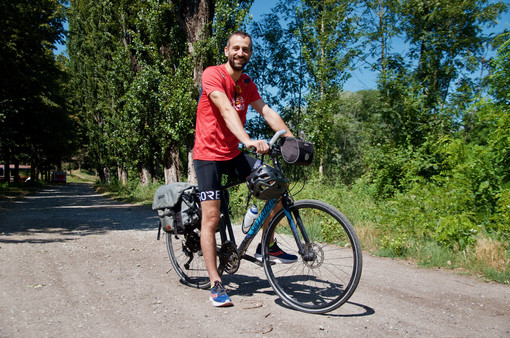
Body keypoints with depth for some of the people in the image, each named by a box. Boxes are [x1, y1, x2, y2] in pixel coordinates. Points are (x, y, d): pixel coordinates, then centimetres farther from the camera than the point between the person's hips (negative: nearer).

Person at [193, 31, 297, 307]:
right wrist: (249, 141, -43)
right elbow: (227, 111, -28)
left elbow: (266, 111, 1)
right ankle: (216, 284, 2)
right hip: (208, 155, -6)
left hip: (233, 154, 6)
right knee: (211, 218, -8)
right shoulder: (213, 75, -13)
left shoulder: (247, 84, 10)